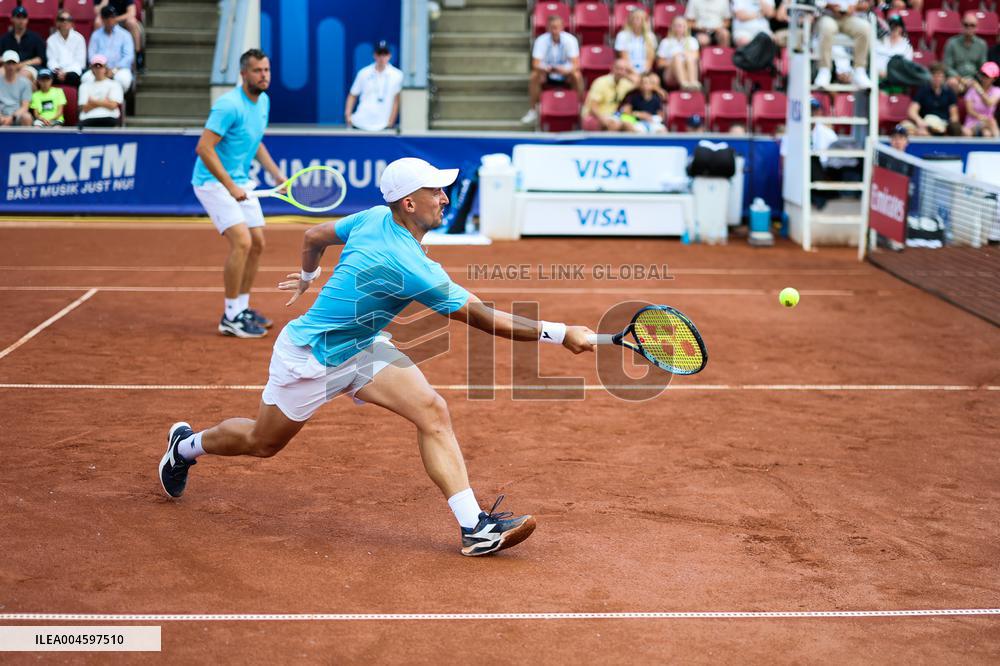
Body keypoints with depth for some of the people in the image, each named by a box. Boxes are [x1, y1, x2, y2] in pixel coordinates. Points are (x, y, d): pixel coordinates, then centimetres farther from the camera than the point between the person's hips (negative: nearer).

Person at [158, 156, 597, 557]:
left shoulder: (375, 218, -9)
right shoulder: (409, 267, -33)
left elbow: (315, 236, 9)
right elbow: (486, 320, -31)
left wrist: (308, 275, 30)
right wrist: (561, 334, -28)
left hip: (361, 347, 8)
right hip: (310, 357, -8)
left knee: (432, 412, -12)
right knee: (262, 443, 15)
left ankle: (475, 527, -17)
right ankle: (187, 445, 46)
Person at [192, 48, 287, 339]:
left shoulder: (263, 101, 6)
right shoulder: (229, 105, -22)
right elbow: (204, 148, -25)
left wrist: (276, 173, 10)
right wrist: (230, 187, -25)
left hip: (240, 182, 9)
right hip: (213, 181, -9)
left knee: (257, 244, 9)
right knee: (241, 242, -19)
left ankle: (242, 308, 23)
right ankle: (230, 318, -11)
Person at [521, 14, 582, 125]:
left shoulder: (570, 39, -19)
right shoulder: (541, 40, -18)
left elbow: (576, 64, -23)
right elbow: (536, 64, -22)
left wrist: (566, 70, -46)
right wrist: (546, 68, -45)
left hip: (566, 74, -1)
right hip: (547, 74, 1)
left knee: (577, 76, -31)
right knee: (535, 76, -29)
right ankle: (533, 110, -13)